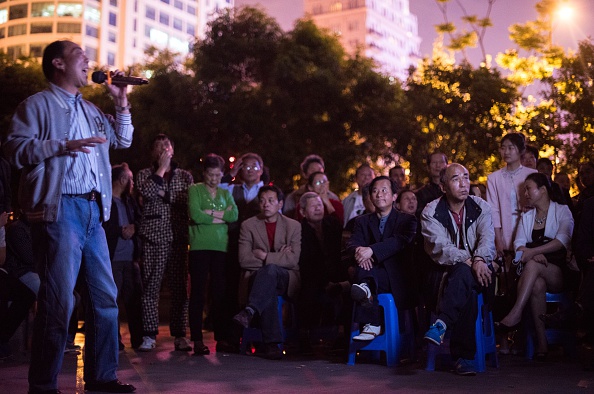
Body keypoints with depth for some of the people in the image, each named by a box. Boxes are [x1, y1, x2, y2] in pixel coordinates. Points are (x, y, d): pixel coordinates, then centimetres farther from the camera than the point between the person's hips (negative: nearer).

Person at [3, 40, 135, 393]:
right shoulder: (38, 105, 2)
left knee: (105, 295, 7)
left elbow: (123, 140, 27)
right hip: (59, 209, -8)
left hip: (93, 210, 8)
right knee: (59, 298, -11)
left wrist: (122, 102, 18)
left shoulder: (90, 109, 23)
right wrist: (63, 146, -17)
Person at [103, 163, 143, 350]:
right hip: (112, 258, -6)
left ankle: (138, 339, 12)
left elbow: (140, 219, 15)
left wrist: (133, 228, -5)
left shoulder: (130, 201, 19)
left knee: (135, 299, 5)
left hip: (130, 258, 6)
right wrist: (121, 231, -11)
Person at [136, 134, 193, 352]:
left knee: (180, 287, 0)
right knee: (150, 286, -3)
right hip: (153, 237, -1)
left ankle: (180, 335, 5)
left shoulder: (185, 176, 16)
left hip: (178, 238, 1)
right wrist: (162, 168, -4)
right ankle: (149, 335, 2)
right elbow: (147, 192, -10)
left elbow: (189, 201, 0)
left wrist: (164, 194, -4)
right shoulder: (145, 174, 12)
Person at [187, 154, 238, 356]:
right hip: (200, 246, -3)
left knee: (220, 293, 4)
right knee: (198, 293, -3)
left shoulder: (226, 194, 18)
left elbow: (234, 215, 0)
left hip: (221, 247, 3)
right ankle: (197, 340, 0)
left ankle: (221, 337, 11)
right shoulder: (195, 190, 7)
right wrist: (222, 215, -3)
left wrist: (209, 213, -9)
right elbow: (195, 215, -9)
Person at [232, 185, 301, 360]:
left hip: (285, 278, 0)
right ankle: (271, 343, -42)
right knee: (269, 290, -37)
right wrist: (278, 258, -8)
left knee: (270, 270, -37)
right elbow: (244, 260, -5)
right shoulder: (248, 225, 6)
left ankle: (249, 311, -49)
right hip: (256, 278, 0)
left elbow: (293, 260, -5)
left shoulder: (294, 226, 6)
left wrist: (264, 257, -11)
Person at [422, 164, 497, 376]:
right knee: (467, 291, -36)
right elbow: (440, 248, -14)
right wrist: (468, 261, -30)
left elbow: (487, 238, -10)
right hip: (447, 272, -1)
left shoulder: (481, 207, 7)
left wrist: (479, 259, -32)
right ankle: (464, 356, -42)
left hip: (478, 269, 1)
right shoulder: (431, 212, -1)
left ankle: (442, 324, -47)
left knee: (463, 274, -37)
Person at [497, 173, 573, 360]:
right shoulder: (526, 216, 20)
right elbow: (519, 244, 6)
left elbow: (563, 241, -12)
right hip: (535, 273, 3)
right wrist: (534, 254, -16)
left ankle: (516, 314, -43)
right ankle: (541, 342, -33)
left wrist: (532, 252, -23)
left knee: (533, 265, -35)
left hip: (559, 273, -3)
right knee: (537, 285, -34)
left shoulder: (562, 211, 6)